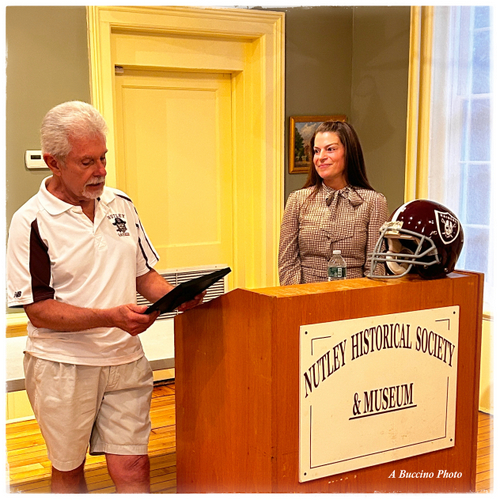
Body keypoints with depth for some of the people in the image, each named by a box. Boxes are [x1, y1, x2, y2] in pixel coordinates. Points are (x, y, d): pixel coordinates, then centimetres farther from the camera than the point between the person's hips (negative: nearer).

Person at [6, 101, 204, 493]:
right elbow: (38, 310, -13)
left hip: (125, 359, 3)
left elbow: (144, 274, 13)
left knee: (133, 469, 1)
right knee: (68, 471, 14)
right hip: (63, 365, -3)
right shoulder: (31, 221, -10)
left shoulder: (121, 204, 6)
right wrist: (111, 317, -24)